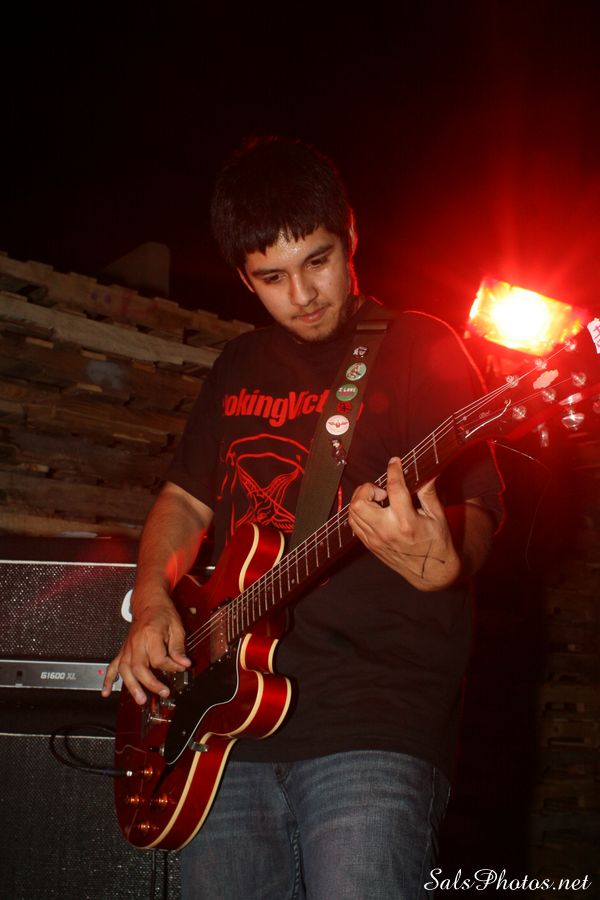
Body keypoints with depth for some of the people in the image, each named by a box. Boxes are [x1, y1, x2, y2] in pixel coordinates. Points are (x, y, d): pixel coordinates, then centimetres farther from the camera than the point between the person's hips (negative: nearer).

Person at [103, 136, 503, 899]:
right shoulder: (241, 367, 17)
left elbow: (477, 513, -8)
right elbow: (185, 498, 24)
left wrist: (437, 563, -31)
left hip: (375, 727, -5)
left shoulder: (419, 349, 0)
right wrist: (152, 602, 6)